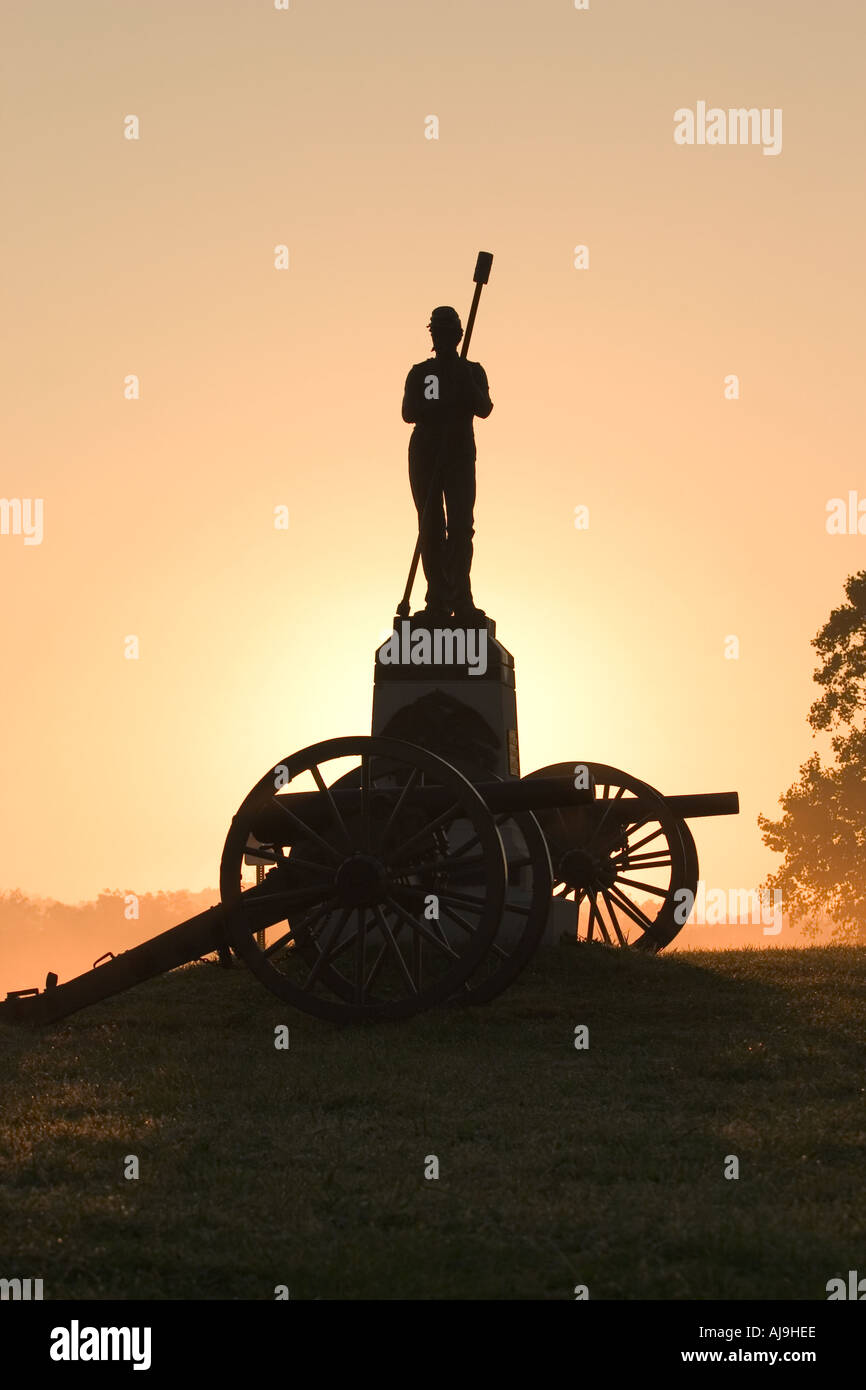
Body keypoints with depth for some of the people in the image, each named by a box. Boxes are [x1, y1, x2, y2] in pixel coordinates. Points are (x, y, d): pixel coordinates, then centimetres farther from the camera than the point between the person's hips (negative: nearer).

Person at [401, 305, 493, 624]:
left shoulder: (472, 372, 11)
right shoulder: (420, 373, 12)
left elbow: (484, 408, -5)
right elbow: (408, 412, -3)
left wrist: (464, 382, -19)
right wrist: (445, 405, -17)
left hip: (460, 457, -1)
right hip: (425, 457, 1)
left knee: (461, 526, -14)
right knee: (431, 529, -3)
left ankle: (460, 600, -19)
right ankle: (438, 600, -2)